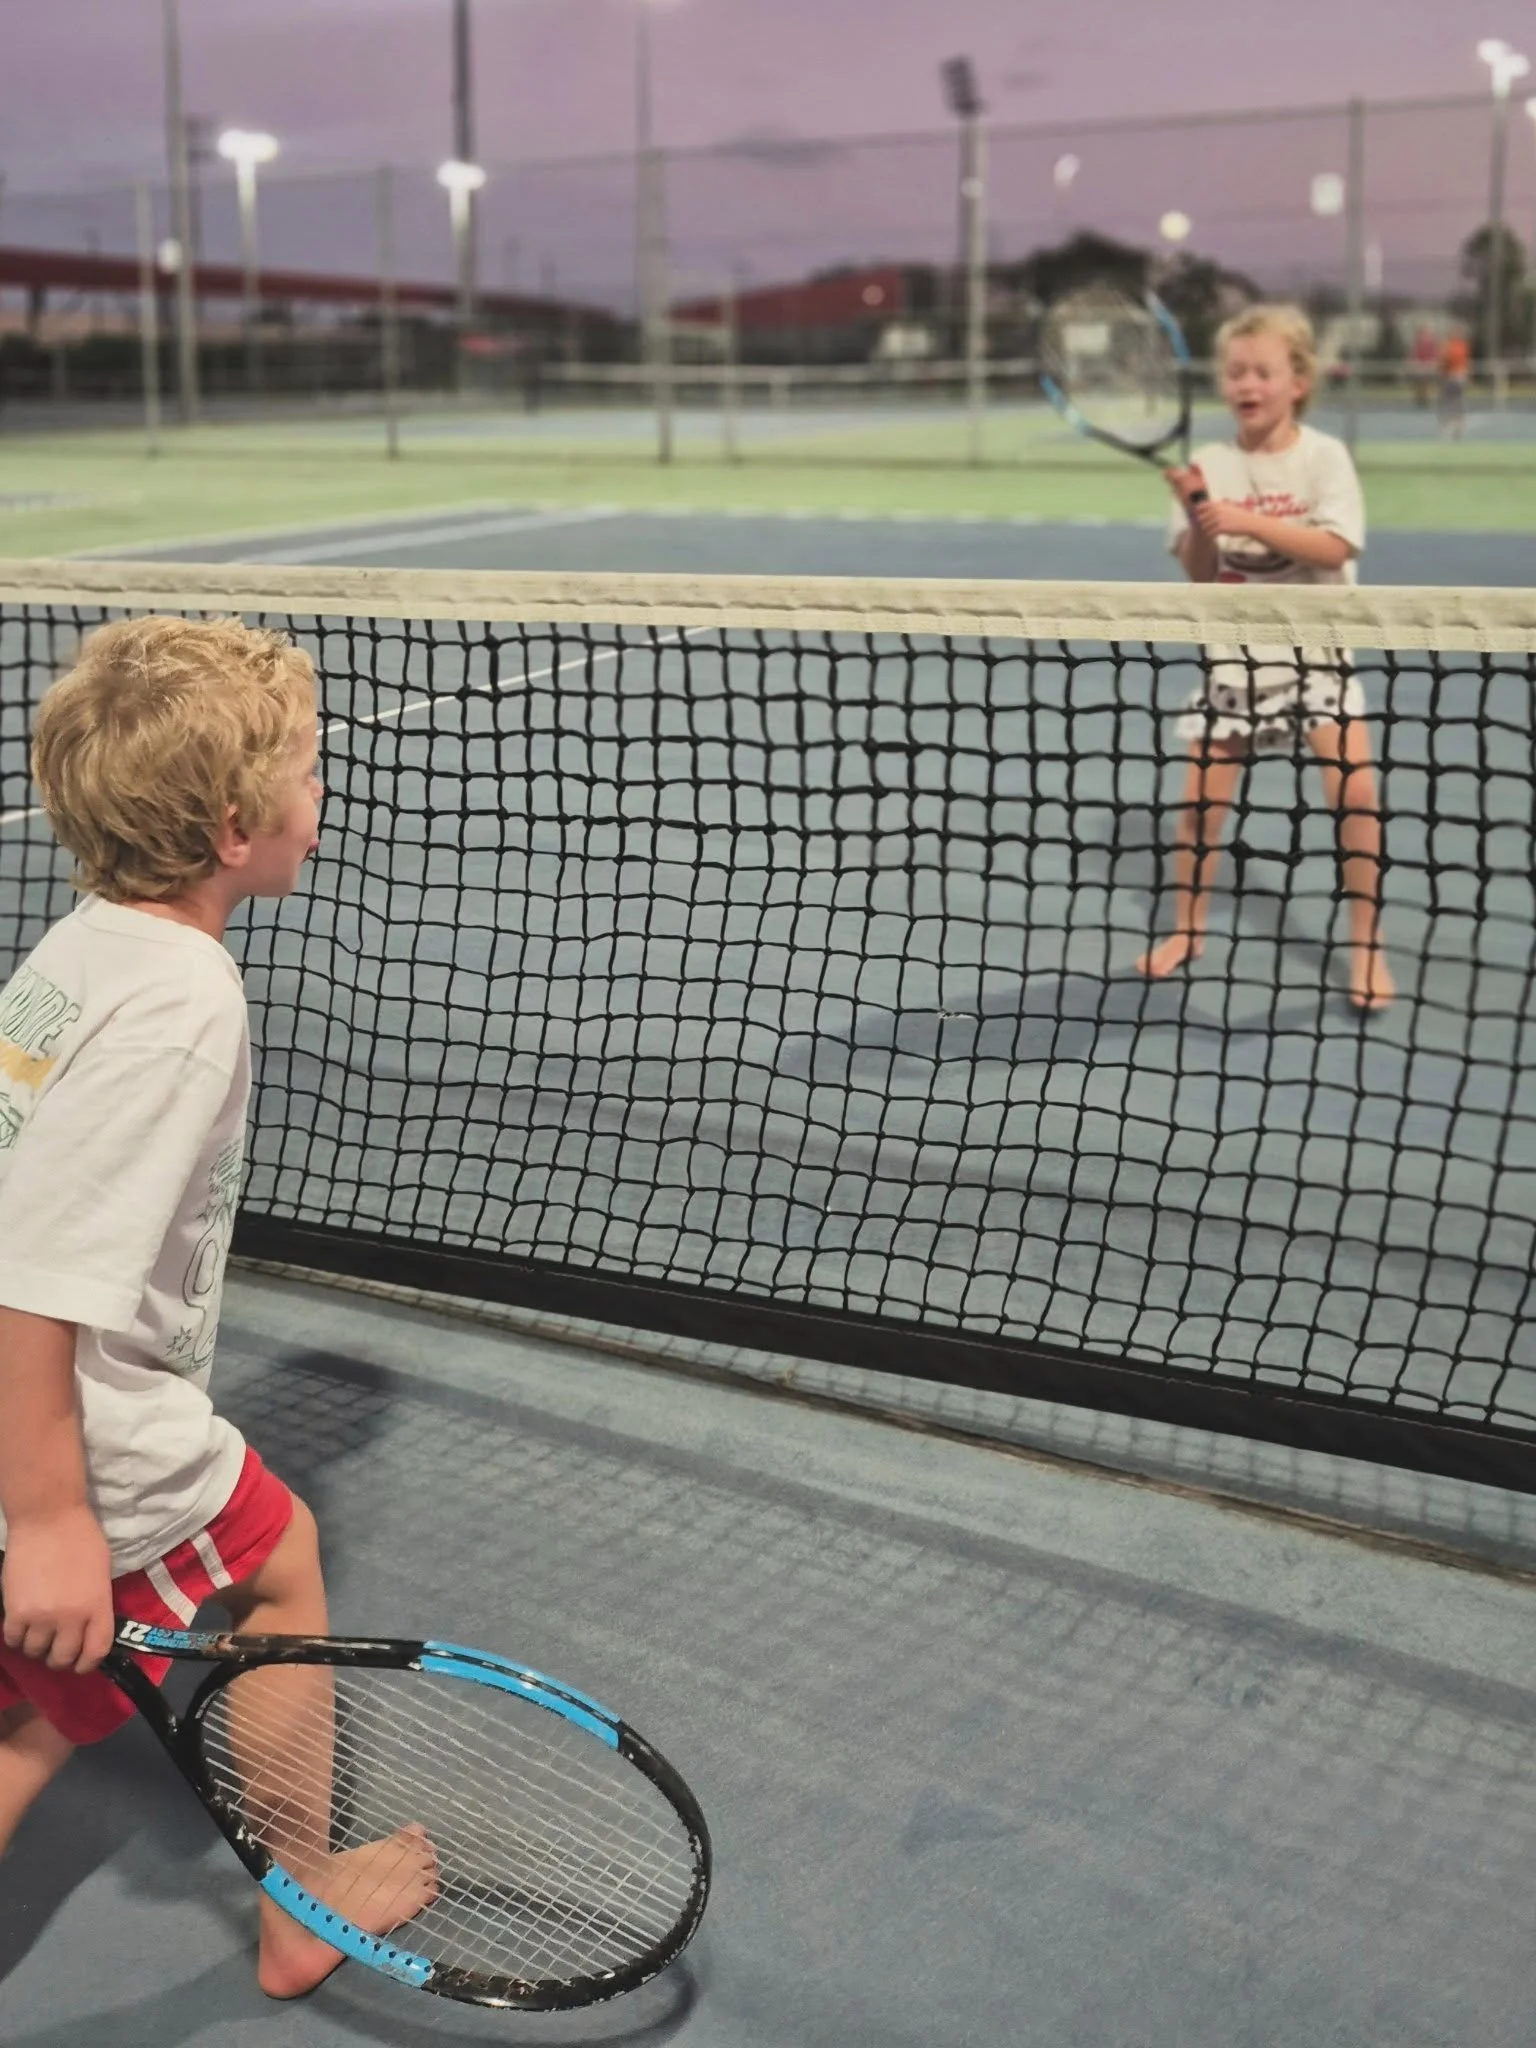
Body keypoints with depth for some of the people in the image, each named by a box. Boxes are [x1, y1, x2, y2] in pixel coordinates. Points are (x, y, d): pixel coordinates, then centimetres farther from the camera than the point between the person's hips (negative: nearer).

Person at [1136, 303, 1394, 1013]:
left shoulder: (1324, 456, -6)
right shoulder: (1211, 465, 0)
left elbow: (1334, 548, -19)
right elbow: (1199, 575, -1)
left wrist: (1248, 522, -27)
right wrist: (1200, 517, -20)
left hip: (1314, 649, -2)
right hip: (1234, 653, 2)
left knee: (1355, 789, -14)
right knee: (1199, 795, 1)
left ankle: (1366, 945, 0)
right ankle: (1187, 930, 22)